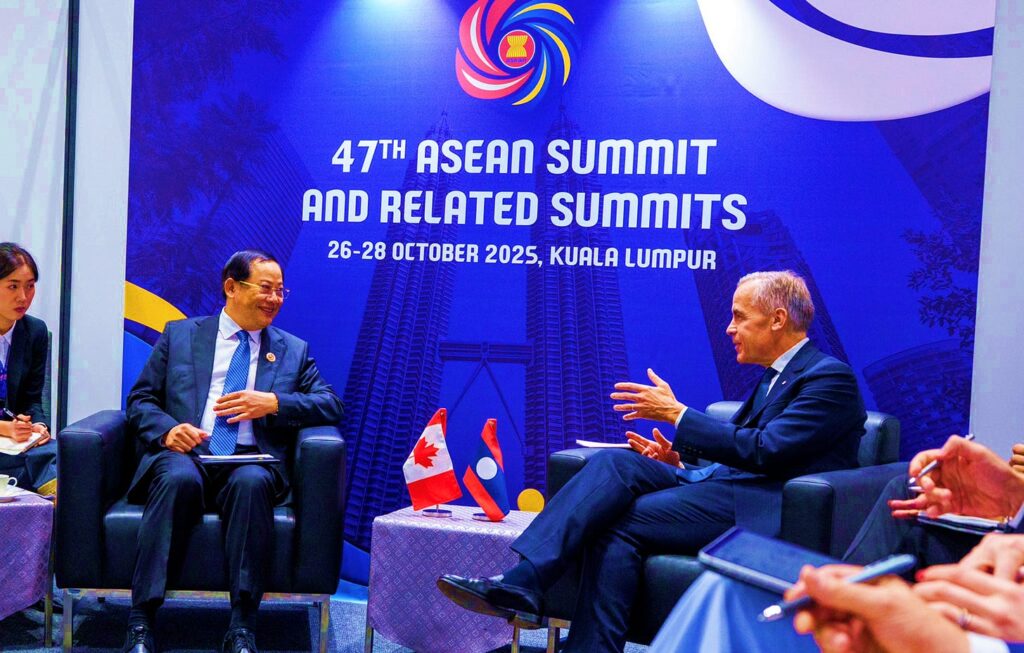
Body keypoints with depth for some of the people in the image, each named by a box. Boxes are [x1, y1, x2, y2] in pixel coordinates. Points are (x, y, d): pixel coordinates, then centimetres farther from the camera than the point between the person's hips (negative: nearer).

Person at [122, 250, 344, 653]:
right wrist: (167, 429, -9)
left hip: (251, 461, 1)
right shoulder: (179, 335, 17)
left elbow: (331, 405, 9)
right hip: (184, 454, 0)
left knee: (251, 482, -35)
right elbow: (141, 399, 13)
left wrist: (273, 403, -8)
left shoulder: (294, 351, 19)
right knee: (179, 478, -36)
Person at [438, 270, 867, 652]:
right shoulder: (776, 378, 24)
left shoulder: (831, 378, -5)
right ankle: (522, 582, -28)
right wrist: (677, 461, 5)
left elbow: (765, 450, -17)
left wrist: (677, 414, -14)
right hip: (728, 487, 8)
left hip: (764, 512, -8)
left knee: (620, 520, -23)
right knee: (614, 463, -16)